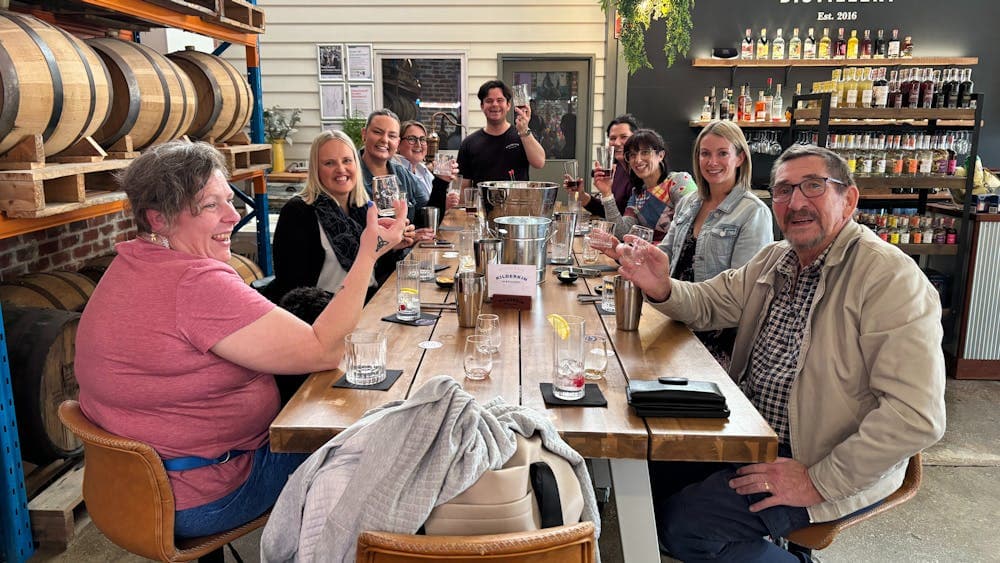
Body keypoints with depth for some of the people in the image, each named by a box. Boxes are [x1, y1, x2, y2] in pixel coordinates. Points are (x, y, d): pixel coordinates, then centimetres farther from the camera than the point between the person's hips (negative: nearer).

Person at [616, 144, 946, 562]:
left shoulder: (890, 277, -20)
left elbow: (916, 415, -25)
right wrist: (662, 289, -13)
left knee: (683, 524, -18)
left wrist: (820, 482, -23)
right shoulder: (774, 260, 6)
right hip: (748, 430, 8)